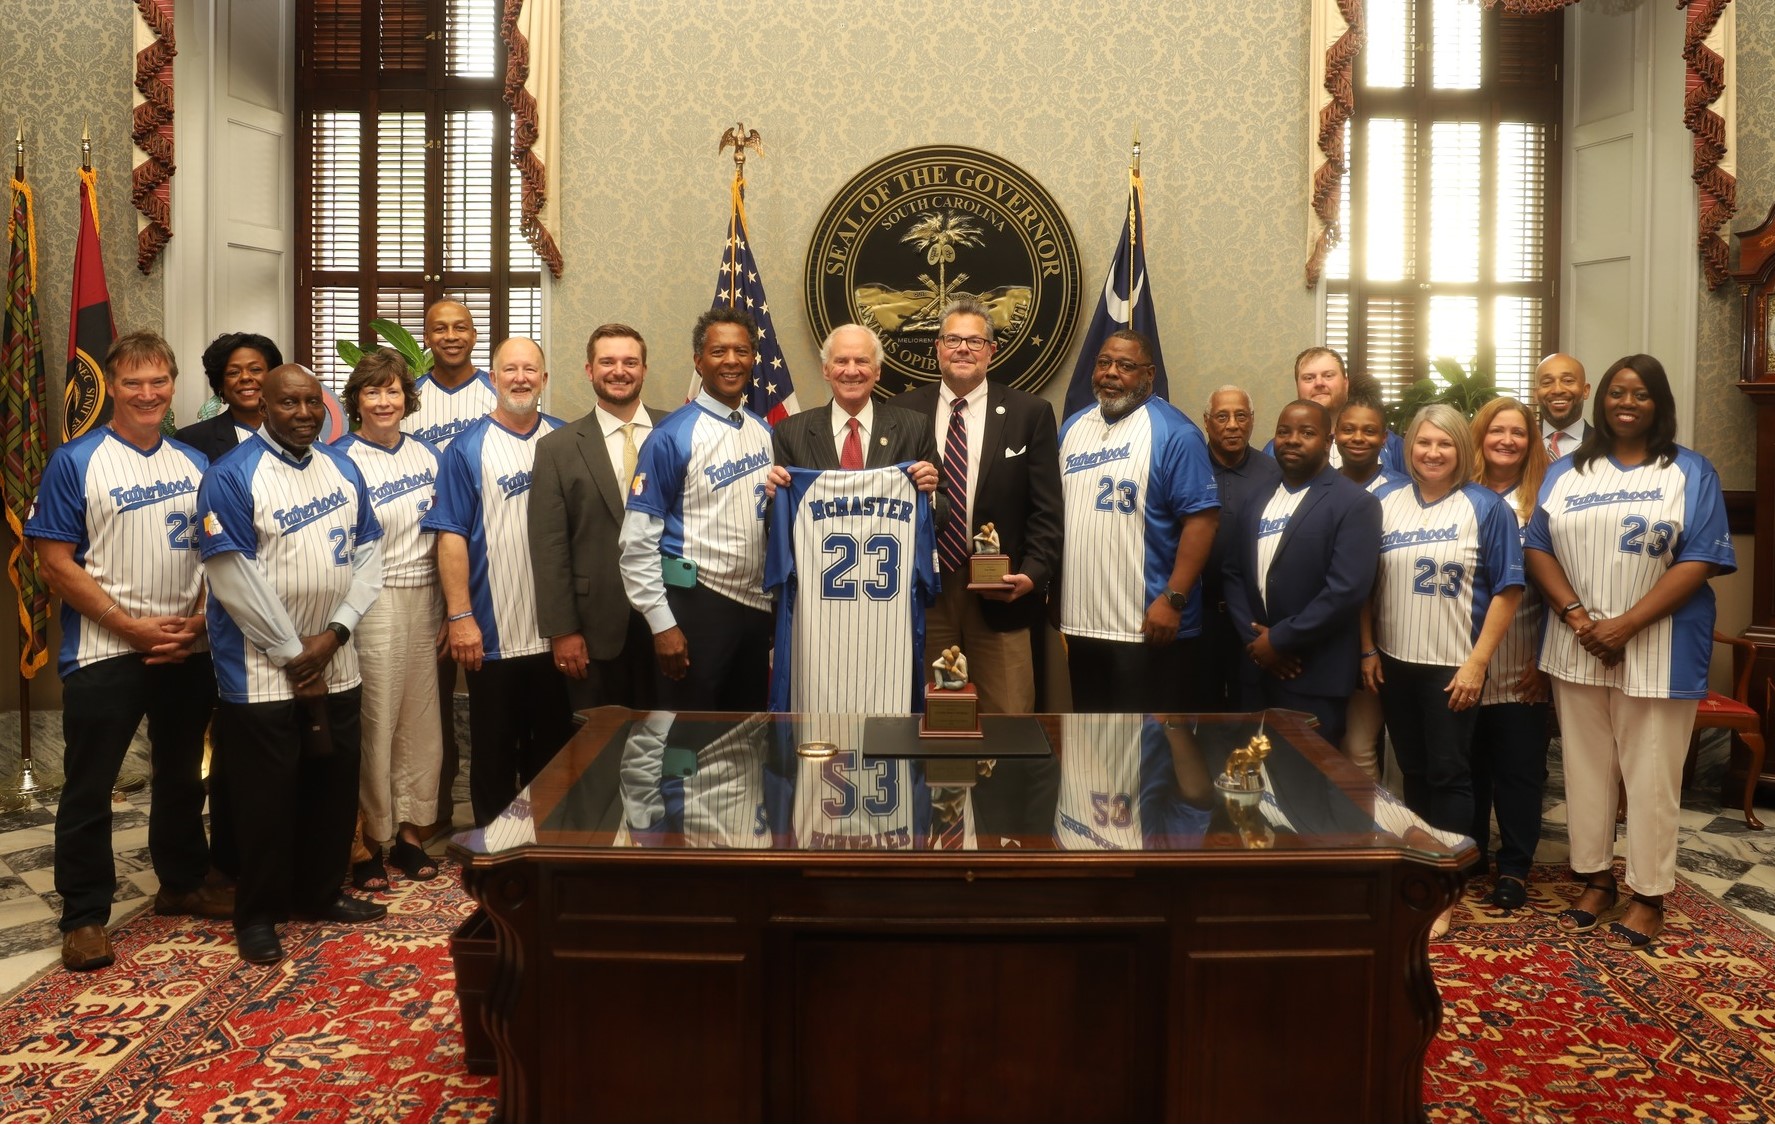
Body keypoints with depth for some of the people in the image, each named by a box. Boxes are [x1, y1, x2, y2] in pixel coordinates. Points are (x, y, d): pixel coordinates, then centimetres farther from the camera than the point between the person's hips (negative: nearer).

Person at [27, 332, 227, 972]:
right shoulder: (76, 462, -6)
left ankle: (182, 883, 33)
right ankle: (83, 916, 14)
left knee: (182, 776, 17)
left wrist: (201, 619, -5)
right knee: (89, 788, 3)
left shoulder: (195, 464, 8)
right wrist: (129, 626, -15)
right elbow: (56, 562, -10)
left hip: (188, 652, 5)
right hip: (104, 656, -4)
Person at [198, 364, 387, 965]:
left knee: (334, 786, 14)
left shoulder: (343, 469, 8)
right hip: (264, 674, -6)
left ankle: (321, 893, 31)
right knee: (268, 797, 4)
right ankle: (257, 914, 19)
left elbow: (368, 552, 5)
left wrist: (334, 633, -8)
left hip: (336, 667, 6)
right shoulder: (232, 476, -10)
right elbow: (233, 577, -16)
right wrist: (294, 652, -13)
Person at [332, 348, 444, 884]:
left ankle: (409, 834, 22)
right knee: (374, 723, -1)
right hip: (372, 603, -5)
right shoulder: (340, 460, -6)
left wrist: (448, 611, 12)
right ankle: (366, 843, 12)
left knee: (421, 720, 9)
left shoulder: (428, 456, 10)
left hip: (425, 601, 5)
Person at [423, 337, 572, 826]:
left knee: (551, 748, 13)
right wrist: (460, 617, -14)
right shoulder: (467, 448, -3)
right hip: (493, 635, -3)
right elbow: (451, 537, -7)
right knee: (494, 751, 8)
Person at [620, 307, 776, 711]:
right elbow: (638, 539, -10)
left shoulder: (764, 432, 8)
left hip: (755, 605, 5)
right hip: (696, 603, -5)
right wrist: (662, 623, -13)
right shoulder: (673, 435, -9)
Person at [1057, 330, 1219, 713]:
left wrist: (1173, 599, -19)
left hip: (1145, 627, -6)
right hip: (1078, 621, 6)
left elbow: (1202, 518, -14)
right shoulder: (1073, 427, 12)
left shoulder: (1173, 432, -8)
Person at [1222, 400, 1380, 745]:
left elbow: (1347, 588, -18)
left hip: (1314, 676, -6)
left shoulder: (1354, 503, -8)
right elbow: (1234, 573, 11)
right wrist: (1254, 638, -4)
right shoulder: (1256, 500, 13)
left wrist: (1279, 640, -15)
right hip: (1257, 668, 6)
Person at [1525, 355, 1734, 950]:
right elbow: (1539, 549, 4)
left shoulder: (1690, 472, 0)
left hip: (1657, 651, -3)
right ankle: (1596, 880, 24)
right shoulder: (1566, 471, 9)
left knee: (1650, 776, 2)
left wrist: (1626, 625, -17)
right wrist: (1577, 617, -12)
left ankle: (1649, 894, 15)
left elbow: (1700, 560, -9)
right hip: (1578, 648, 3)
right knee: (1585, 768, 10)